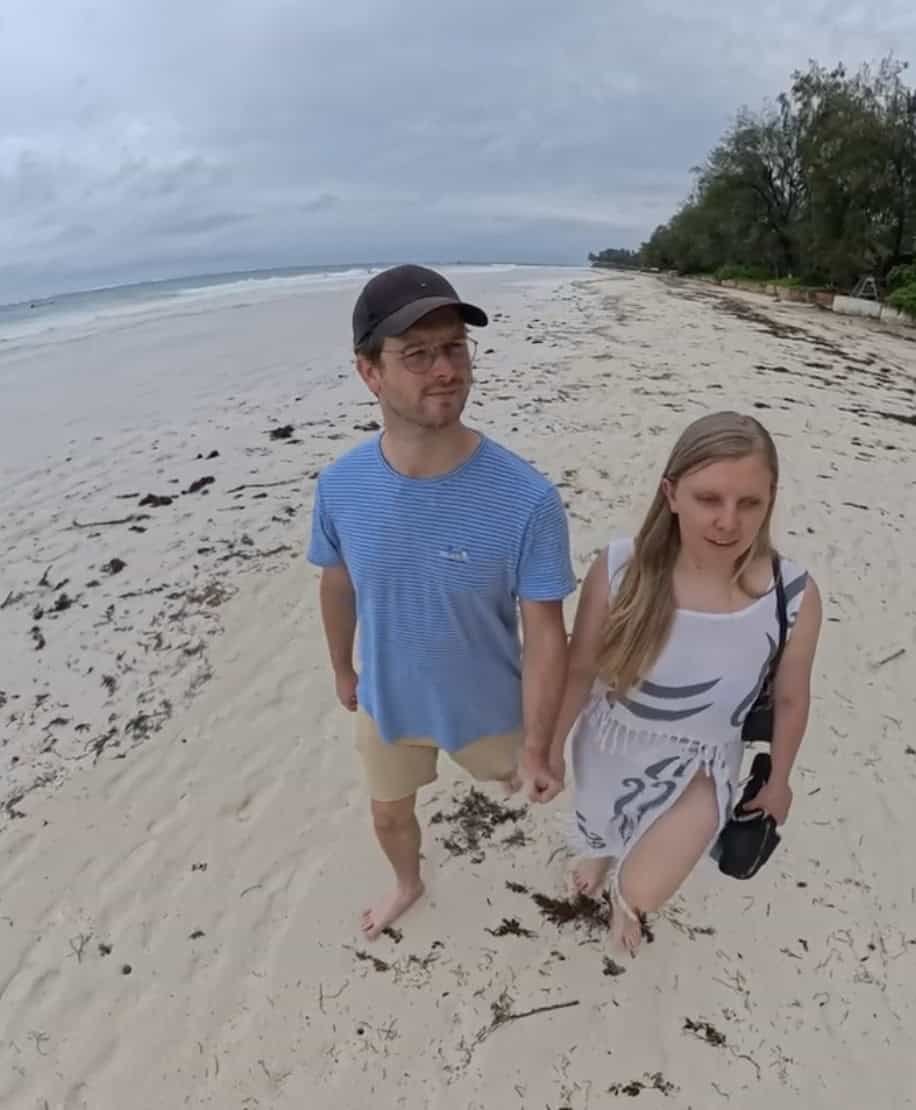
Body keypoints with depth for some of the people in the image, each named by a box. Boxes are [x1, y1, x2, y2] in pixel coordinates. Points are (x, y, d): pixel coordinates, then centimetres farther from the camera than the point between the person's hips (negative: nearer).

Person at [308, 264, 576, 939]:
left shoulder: (528, 500, -31)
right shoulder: (340, 488, -20)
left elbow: (546, 636, -22)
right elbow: (338, 587, -2)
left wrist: (535, 750, -16)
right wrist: (343, 670, 12)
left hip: (489, 707, -3)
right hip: (386, 703, 4)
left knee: (518, 782, 28)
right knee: (390, 814, 29)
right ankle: (409, 884, 63)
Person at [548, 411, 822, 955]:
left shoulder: (795, 596, -26)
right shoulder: (620, 568, -28)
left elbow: (791, 699, -7)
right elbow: (580, 670, -12)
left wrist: (779, 781, 7)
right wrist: (552, 747, 0)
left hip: (699, 763, -1)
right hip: (610, 743, 1)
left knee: (640, 895, -10)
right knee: (603, 824, 29)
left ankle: (629, 900, 29)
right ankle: (604, 853, 69)